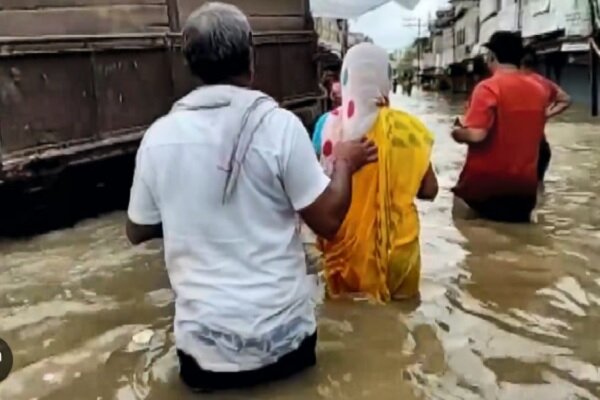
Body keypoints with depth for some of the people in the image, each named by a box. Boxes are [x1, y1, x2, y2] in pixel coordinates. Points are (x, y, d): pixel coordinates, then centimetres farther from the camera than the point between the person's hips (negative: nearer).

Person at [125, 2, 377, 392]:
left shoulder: (158, 137, -5)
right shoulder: (279, 125, -15)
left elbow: (137, 232, 7)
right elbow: (328, 220, -10)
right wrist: (345, 163, 7)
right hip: (280, 339, -2)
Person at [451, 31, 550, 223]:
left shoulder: (488, 87, -16)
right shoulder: (538, 89, 5)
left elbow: (476, 135, -26)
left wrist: (457, 132, -4)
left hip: (485, 184, -6)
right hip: (524, 185, 6)